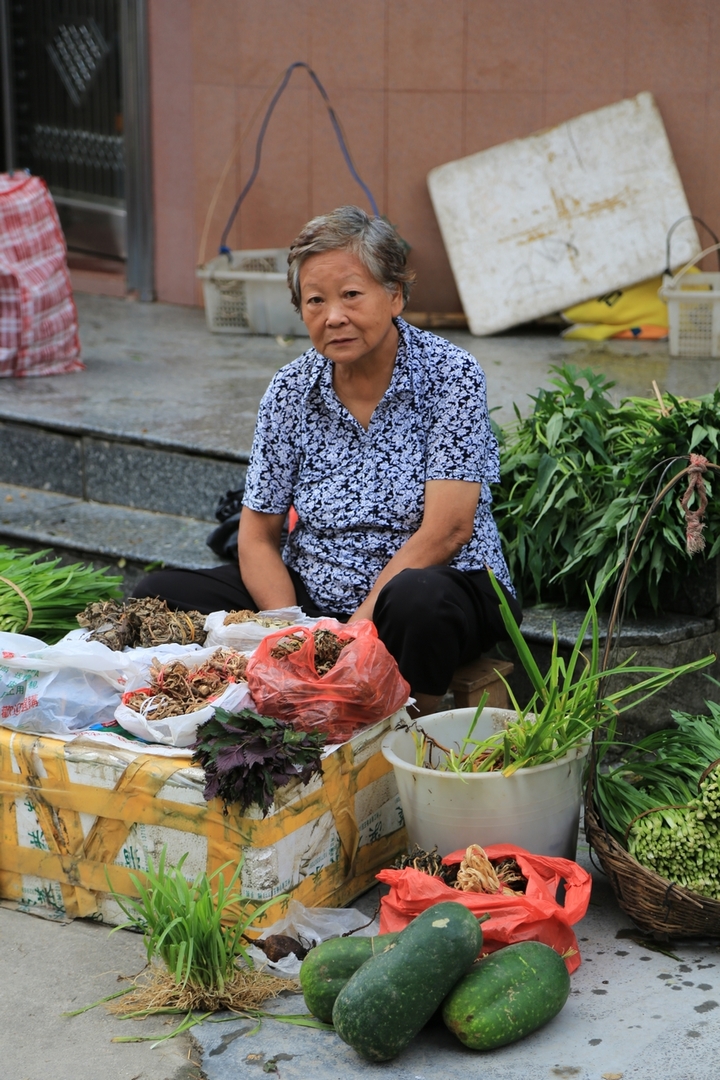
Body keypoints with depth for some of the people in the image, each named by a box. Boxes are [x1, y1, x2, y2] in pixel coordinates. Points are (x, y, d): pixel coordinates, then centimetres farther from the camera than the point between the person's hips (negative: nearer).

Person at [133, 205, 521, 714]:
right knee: (160, 595, -13)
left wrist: (356, 629, -23)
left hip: (441, 584, -4)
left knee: (415, 600, -40)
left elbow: (447, 529, -18)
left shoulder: (450, 375, -11)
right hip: (311, 594, 4)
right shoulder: (292, 389, 0)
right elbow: (257, 535, 2)